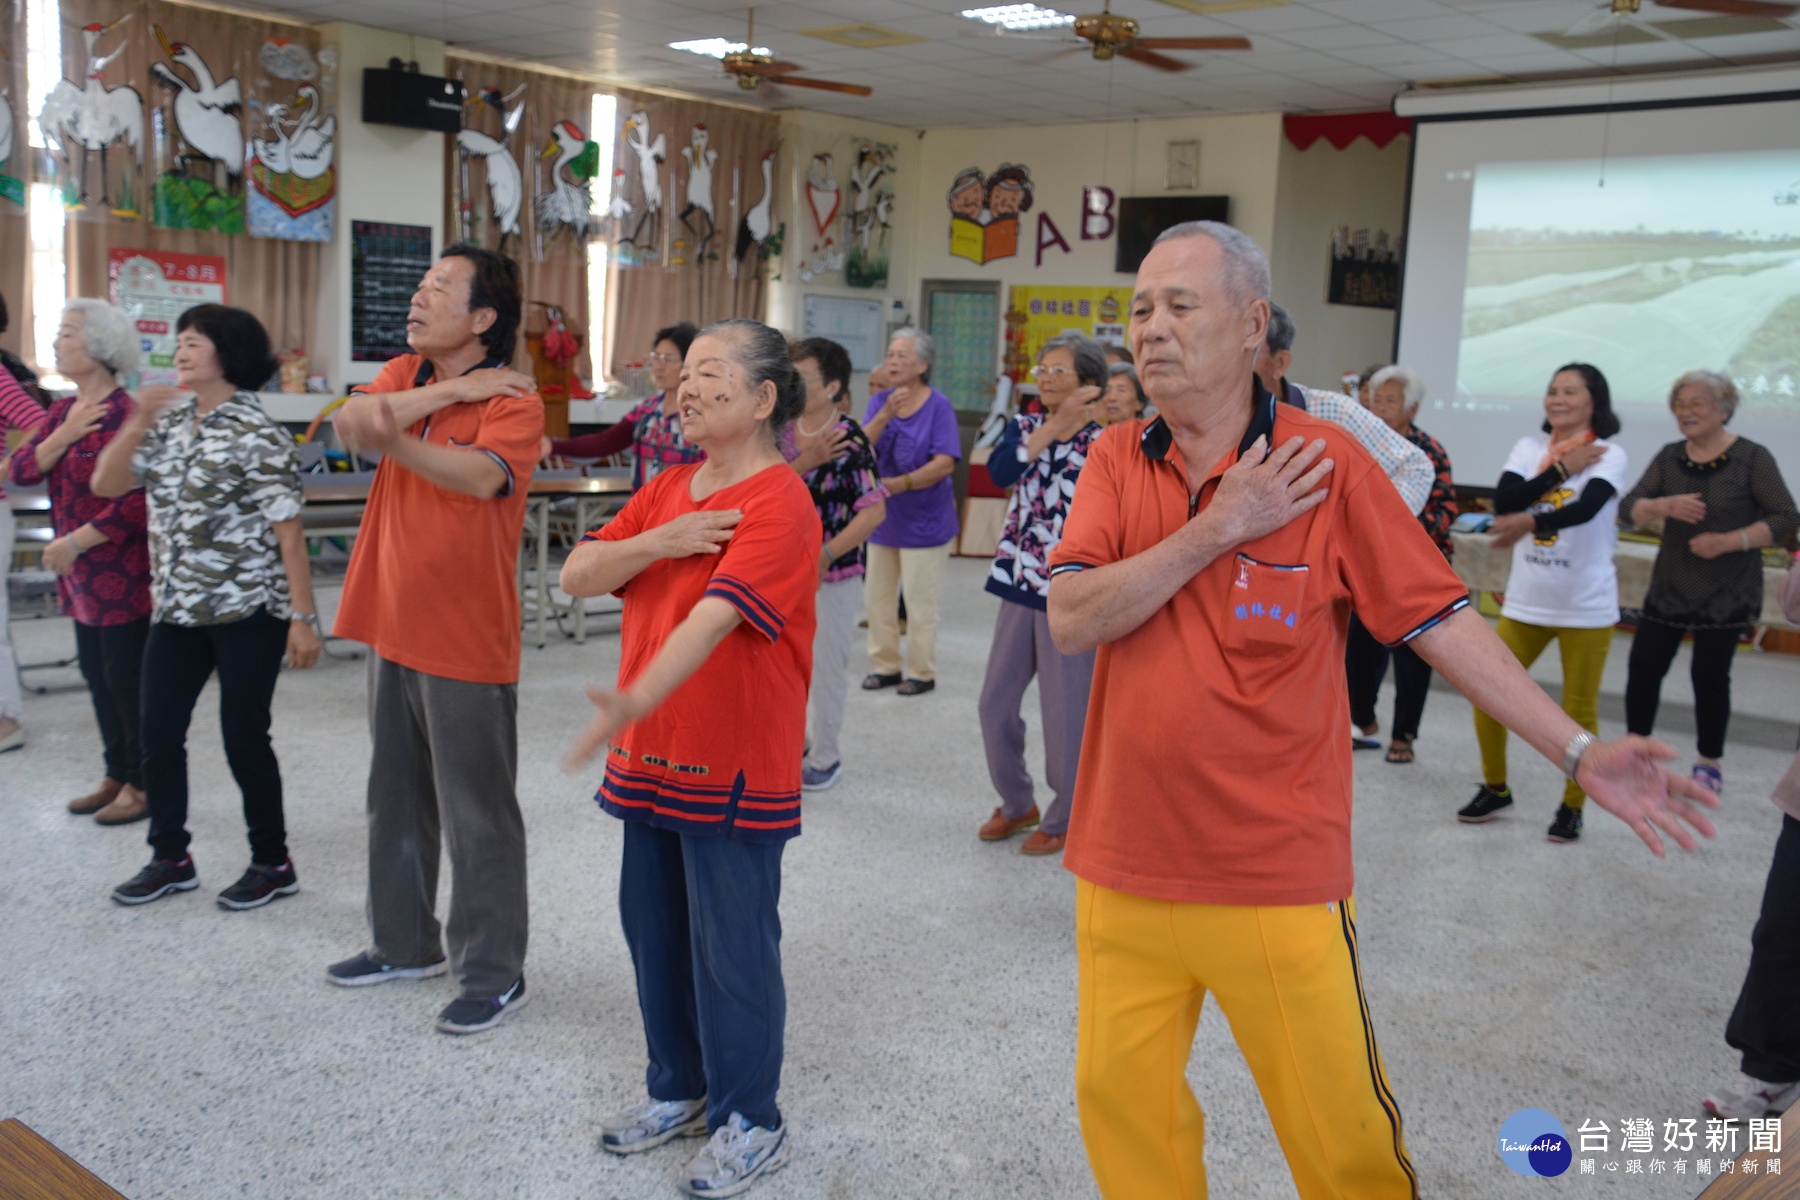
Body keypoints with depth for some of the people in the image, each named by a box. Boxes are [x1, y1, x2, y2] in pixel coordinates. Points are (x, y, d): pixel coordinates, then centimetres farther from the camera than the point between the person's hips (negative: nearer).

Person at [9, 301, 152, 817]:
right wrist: (63, 436, -13)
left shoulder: (126, 415, -16)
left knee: (126, 678, 0)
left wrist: (75, 543, -17)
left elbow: (137, 501, -22)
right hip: (79, 576, 9)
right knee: (97, 675, 16)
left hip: (121, 575, -9)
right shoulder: (63, 410, 11)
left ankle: (141, 785, 13)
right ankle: (116, 775, 28)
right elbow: (23, 470, 3)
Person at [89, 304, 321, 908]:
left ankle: (272, 863, 18)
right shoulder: (169, 422, 8)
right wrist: (138, 423, -8)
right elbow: (105, 485, 5)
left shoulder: (257, 435, -12)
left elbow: (287, 531, -13)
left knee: (243, 738, 1)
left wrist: (303, 618, -15)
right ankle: (169, 858, 26)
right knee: (157, 733, 9)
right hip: (177, 609, 7)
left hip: (247, 611, -6)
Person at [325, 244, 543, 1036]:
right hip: (392, 625, 8)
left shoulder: (513, 400, -13)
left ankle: (493, 974, 16)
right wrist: (449, 390, -16)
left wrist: (395, 438, -46)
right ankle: (404, 942, 36)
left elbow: (482, 474, -32)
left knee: (477, 813, 2)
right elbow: (351, 422, -10)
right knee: (396, 797, 19)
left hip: (467, 640, -7)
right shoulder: (405, 374, 9)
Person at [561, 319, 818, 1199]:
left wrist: (636, 699, -41)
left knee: (731, 944, 3)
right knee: (654, 927, 17)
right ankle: (678, 1087, 36)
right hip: (652, 757, 8)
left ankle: (748, 1120, 21)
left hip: (735, 767, -8)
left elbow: (715, 614, -29)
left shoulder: (779, 505, -16)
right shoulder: (668, 489, 9)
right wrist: (654, 543, -15)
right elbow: (577, 576, 2)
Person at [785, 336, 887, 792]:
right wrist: (804, 461, -22)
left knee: (826, 664, 5)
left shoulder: (850, 441, -14)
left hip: (834, 572, -6)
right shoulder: (783, 432, 3)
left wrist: (825, 555, -24)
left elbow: (874, 511, -19)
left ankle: (825, 757, 22)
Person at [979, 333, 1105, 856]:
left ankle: (1064, 818, 23)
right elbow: (1000, 469, -16)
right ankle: (1016, 803, 32)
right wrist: (1057, 423, -19)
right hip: (1019, 584, 5)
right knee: (995, 704, 11)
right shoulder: (1024, 426, 6)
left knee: (1065, 715, 2)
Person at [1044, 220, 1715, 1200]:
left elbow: (1441, 620, -3)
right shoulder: (1116, 462, 1)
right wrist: (1217, 529, -17)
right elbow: (1071, 620, -12)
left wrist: (1582, 752, -7)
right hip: (1127, 866, 3)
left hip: (1276, 881, -2)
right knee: (1121, 1100, 13)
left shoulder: (1325, 464, -6)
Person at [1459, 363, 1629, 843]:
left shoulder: (1608, 455, -7)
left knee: (1579, 711, 4)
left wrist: (1530, 522, -44)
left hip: (1586, 607, -4)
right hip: (1525, 602, 4)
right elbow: (1504, 500, -11)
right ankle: (1495, 789, 22)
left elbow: (1587, 507, -28)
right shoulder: (1530, 446, 5)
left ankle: (1572, 806, 21)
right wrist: (1561, 469, -14)